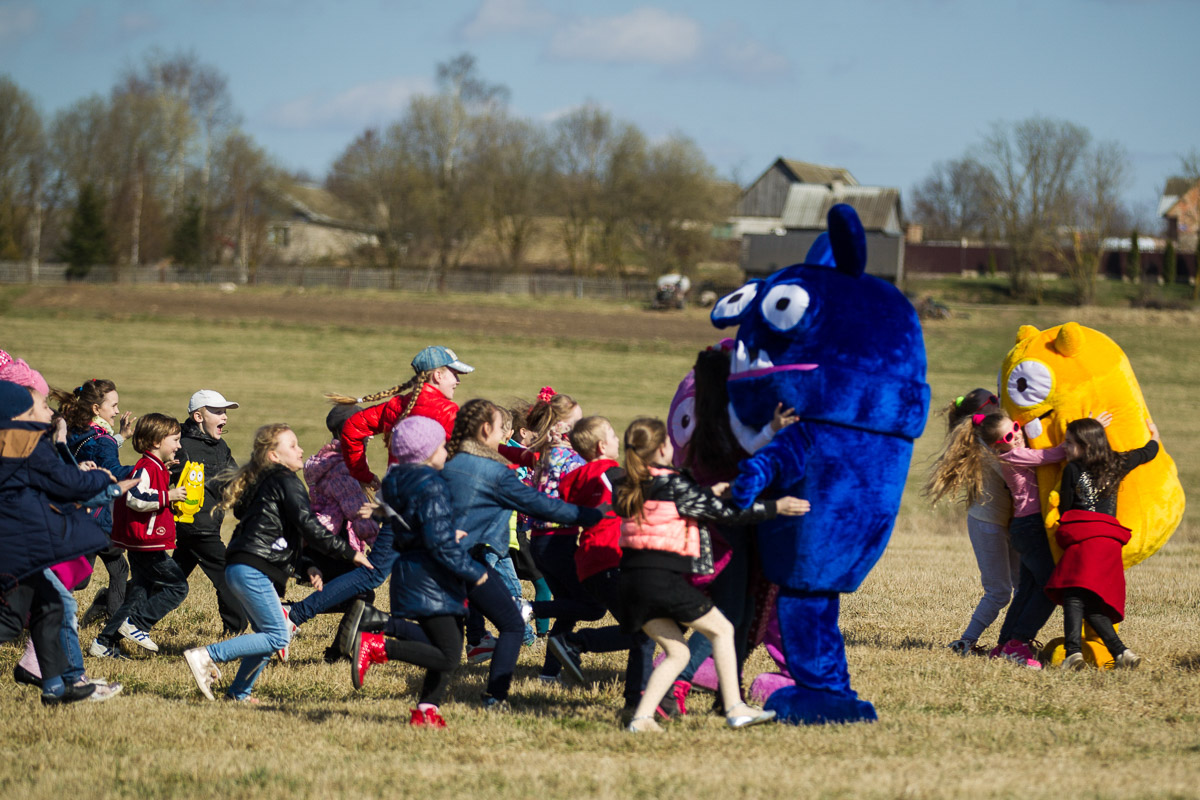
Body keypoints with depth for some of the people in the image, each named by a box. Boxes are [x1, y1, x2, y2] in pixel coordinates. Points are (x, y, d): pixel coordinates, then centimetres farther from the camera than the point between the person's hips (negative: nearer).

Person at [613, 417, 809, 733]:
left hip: (632, 577, 7)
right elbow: (728, 513, -6)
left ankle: (642, 717, 0)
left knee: (677, 652, 15)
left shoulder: (629, 489, 12)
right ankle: (735, 709, 12)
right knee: (721, 630, 12)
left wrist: (710, 492, 33)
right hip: (663, 578, -7)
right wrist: (776, 507, 3)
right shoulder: (674, 484, -9)